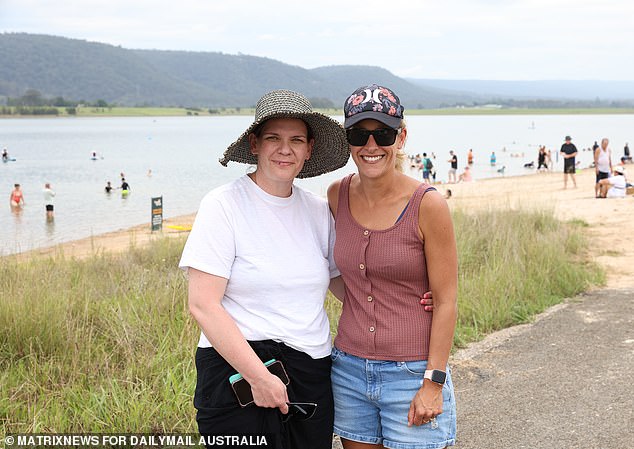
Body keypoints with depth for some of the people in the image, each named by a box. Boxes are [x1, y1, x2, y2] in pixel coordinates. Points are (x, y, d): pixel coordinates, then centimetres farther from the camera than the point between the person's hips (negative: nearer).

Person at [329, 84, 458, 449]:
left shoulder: (428, 205, -12)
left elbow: (446, 302, -10)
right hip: (349, 368, 5)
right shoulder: (338, 196, 2)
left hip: (412, 373, -4)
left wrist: (434, 382, -13)